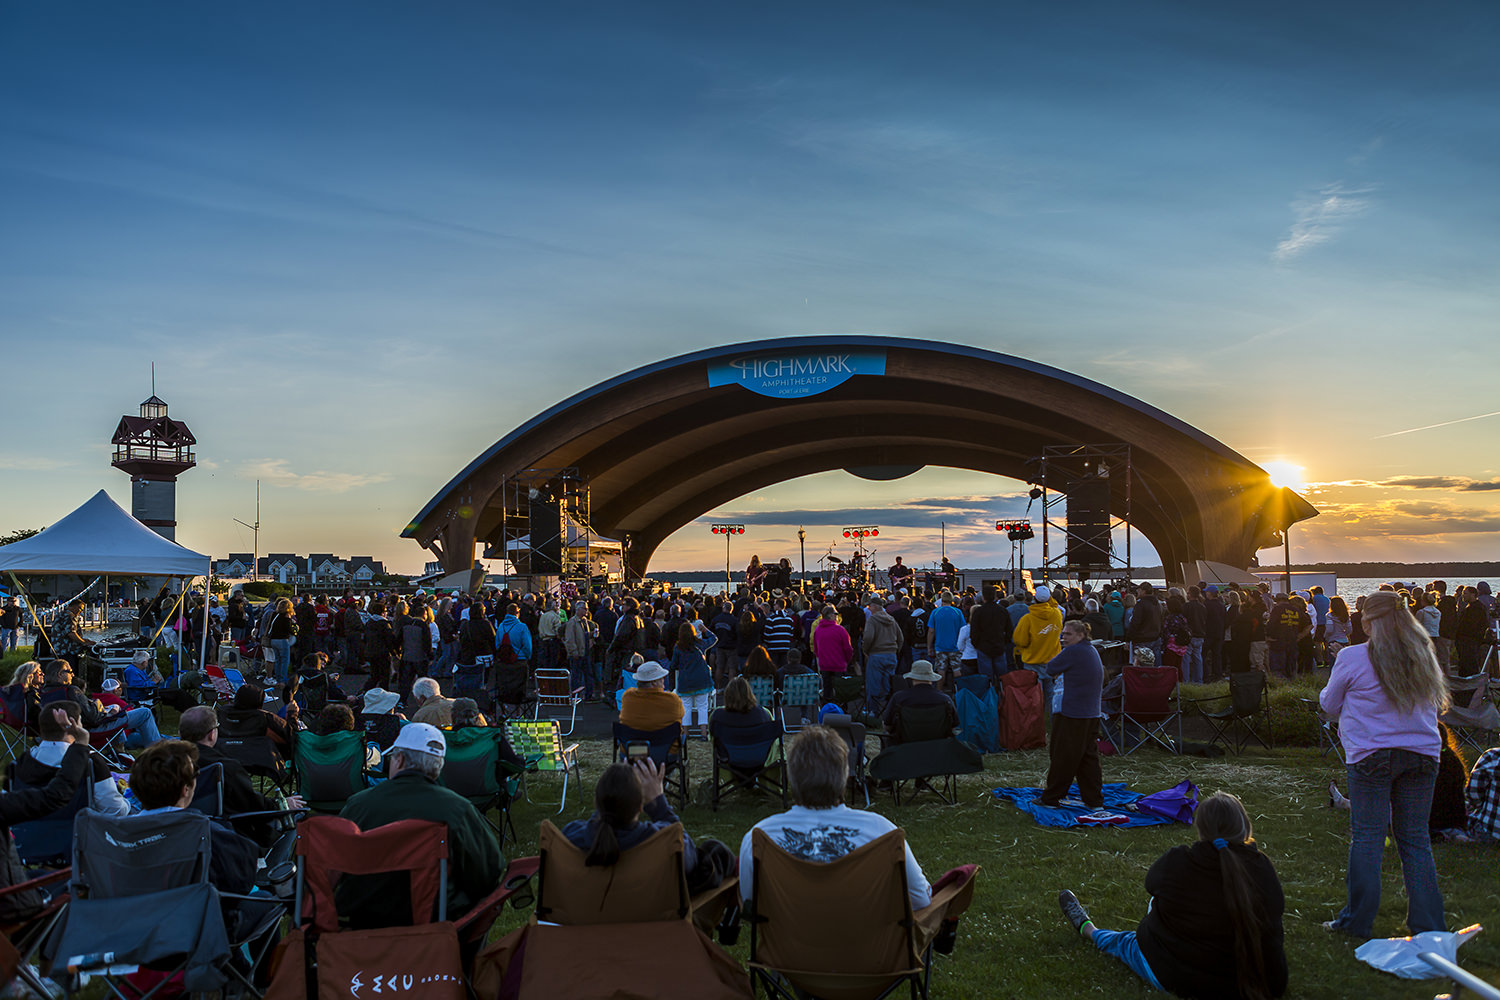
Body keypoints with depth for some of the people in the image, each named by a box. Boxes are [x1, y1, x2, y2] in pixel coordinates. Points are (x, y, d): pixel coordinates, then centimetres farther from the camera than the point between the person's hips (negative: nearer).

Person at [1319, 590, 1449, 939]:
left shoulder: (1352, 658, -9)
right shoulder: (1424, 655, 4)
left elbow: (1330, 705, 4)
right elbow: (1436, 702, 19)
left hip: (1370, 754, -4)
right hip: (1422, 753, 4)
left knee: (1367, 838, 3)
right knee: (1416, 838, 11)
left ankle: (1359, 920, 10)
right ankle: (1428, 924, 15)